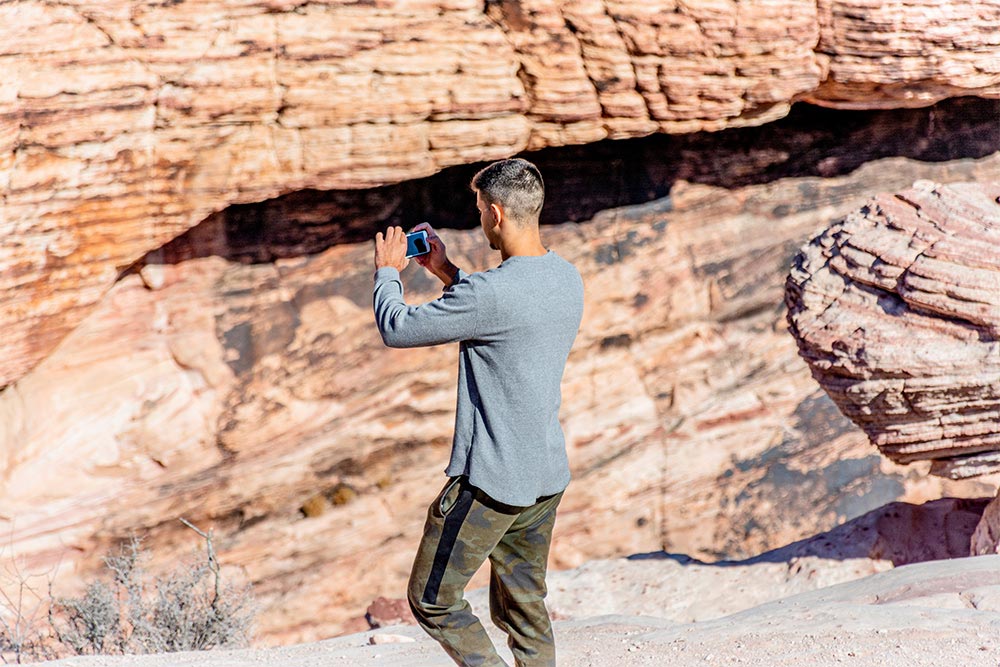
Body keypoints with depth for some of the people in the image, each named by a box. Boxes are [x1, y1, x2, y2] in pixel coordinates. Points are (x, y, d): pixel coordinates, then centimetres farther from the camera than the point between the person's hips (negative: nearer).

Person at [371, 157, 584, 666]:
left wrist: (387, 271, 5)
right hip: (548, 477, 8)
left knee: (431, 600, 4)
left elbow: (396, 329, -13)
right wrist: (447, 273, 22)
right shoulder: (567, 279, 4)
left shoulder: (491, 292, -23)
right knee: (524, 610, 16)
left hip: (491, 481, -8)